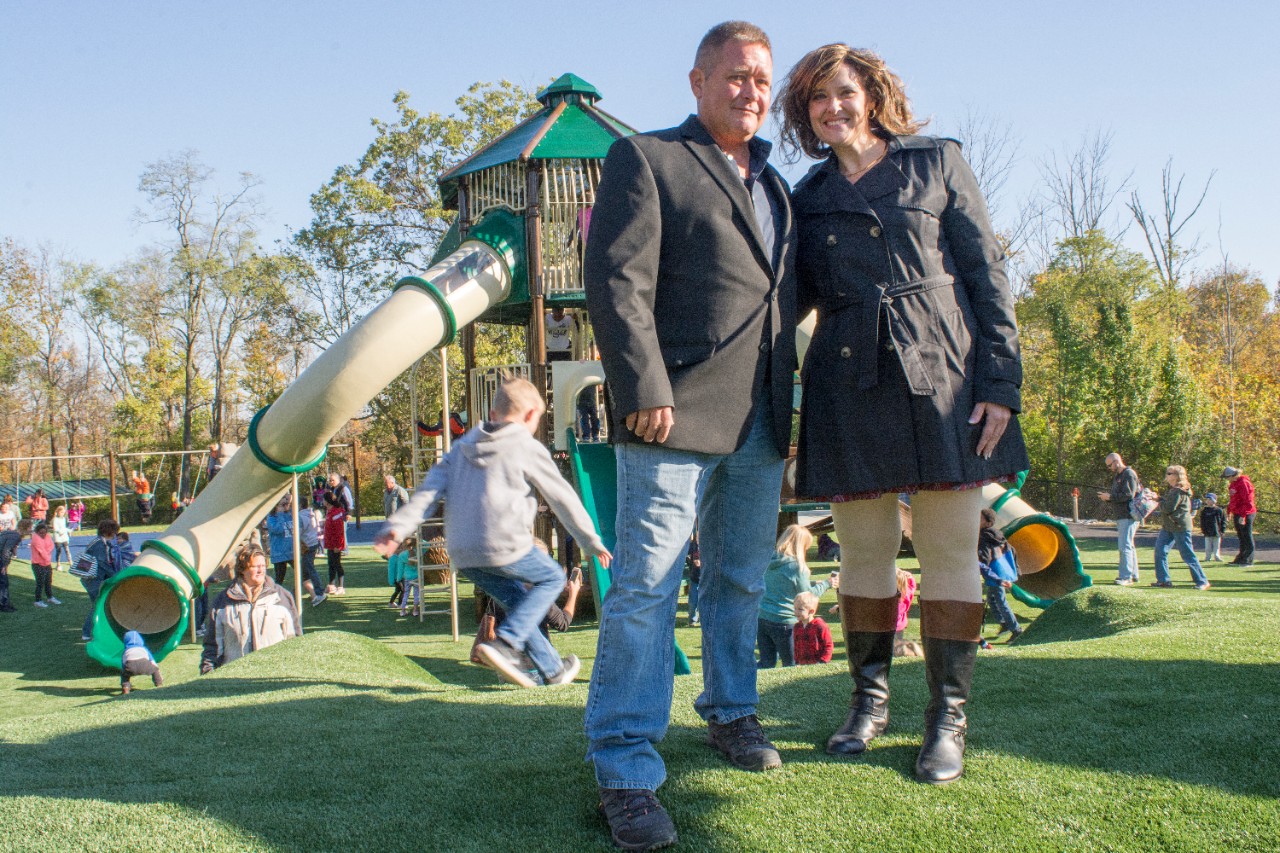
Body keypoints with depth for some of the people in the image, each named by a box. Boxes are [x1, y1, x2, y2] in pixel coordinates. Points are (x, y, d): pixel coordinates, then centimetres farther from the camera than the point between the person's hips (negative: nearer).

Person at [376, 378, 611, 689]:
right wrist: (593, 543, 13)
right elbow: (563, 499, 5)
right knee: (552, 578, 17)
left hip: (463, 555, 7)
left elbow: (430, 488, 8)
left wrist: (397, 527, 2)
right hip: (505, 547, -6)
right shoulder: (528, 449, 1)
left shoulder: (463, 446, 18)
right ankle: (505, 644, -2)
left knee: (517, 599, 24)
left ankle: (552, 670, 25)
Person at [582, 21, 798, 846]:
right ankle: (626, 770, -3)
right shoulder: (643, 160, 1)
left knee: (741, 579, 16)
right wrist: (643, 390, -19)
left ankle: (732, 711, 33)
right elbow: (617, 282, -10)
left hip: (762, 421, 7)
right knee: (647, 585, -8)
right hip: (679, 411, -7)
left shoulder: (774, 185, 21)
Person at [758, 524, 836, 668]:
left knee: (767, 663, 14)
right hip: (784, 621, -6)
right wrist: (826, 584, 10)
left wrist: (814, 584, 22)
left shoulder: (768, 561, 7)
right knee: (791, 665, 10)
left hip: (761, 618, 6)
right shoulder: (797, 566, -13)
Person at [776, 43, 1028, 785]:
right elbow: (791, 297, 16)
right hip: (850, 384, 3)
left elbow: (987, 273, 2)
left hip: (944, 377, -2)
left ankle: (949, 717, 9)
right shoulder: (808, 196, 14)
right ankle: (871, 698, 21)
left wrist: (1001, 382, -7)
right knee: (864, 551, 7)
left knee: (949, 551, 0)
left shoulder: (938, 162, 7)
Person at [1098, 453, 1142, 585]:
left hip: (1128, 516, -10)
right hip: (1121, 516, 10)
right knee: (1128, 546, 14)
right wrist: (1107, 498, 3)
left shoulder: (1129, 474, -11)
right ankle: (1133, 574, 21)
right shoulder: (1117, 476, 20)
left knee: (1125, 546, -13)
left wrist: (1110, 497, -15)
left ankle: (1126, 577, -14)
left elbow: (1128, 495, -21)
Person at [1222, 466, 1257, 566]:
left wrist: (1243, 515, -22)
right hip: (1237, 514, 10)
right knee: (1241, 537, 15)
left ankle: (1248, 560, -2)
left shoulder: (1243, 483, -16)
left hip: (1246, 514, -10)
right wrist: (1229, 512, 18)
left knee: (1247, 537, -5)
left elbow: (1247, 501, -20)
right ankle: (1241, 558, 22)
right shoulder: (1232, 484, 13)